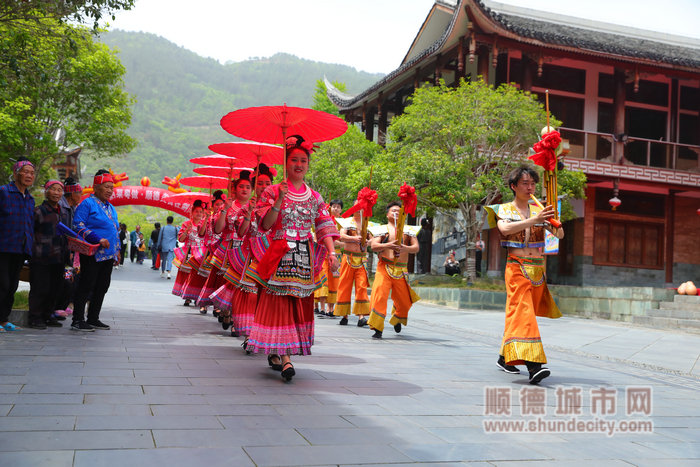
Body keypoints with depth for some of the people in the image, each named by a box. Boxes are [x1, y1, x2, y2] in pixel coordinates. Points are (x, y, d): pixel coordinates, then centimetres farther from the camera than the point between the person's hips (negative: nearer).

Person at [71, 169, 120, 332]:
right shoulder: (87, 204, -6)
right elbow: (78, 226, -15)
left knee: (102, 287, 11)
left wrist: (117, 250, 19)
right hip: (93, 253, -8)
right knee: (86, 286, -6)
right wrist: (98, 239, -22)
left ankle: (93, 318, 20)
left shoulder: (110, 207, 20)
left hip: (108, 255, 8)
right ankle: (78, 320, -2)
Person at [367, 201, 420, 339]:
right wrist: (387, 245, -24)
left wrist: (406, 248, -21)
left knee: (404, 301, 9)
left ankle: (397, 320, 41)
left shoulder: (408, 230, 14)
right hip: (384, 268, -2)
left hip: (401, 270, 3)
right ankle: (377, 328, -16)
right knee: (379, 295, -21)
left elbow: (416, 248, 1)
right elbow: (373, 246, -5)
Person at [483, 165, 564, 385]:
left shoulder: (539, 210, 13)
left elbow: (560, 235, 3)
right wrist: (534, 220, -30)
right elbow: (505, 229, -20)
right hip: (517, 267, -5)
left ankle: (505, 358, 24)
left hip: (538, 270, 5)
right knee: (522, 312, -17)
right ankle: (532, 365, -26)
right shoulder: (503, 210, 2)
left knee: (522, 314, 9)